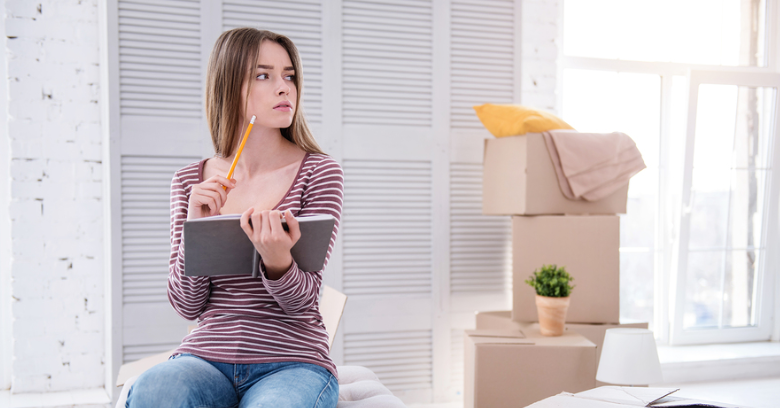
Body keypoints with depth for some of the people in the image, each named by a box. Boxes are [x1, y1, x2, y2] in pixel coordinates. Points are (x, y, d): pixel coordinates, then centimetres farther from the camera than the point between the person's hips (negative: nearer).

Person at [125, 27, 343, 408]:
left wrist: (277, 258, -28)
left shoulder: (319, 172, 1)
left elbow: (301, 299, -5)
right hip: (205, 358, 2)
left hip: (292, 362, -2)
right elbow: (187, 306, 4)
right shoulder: (190, 181, 7)